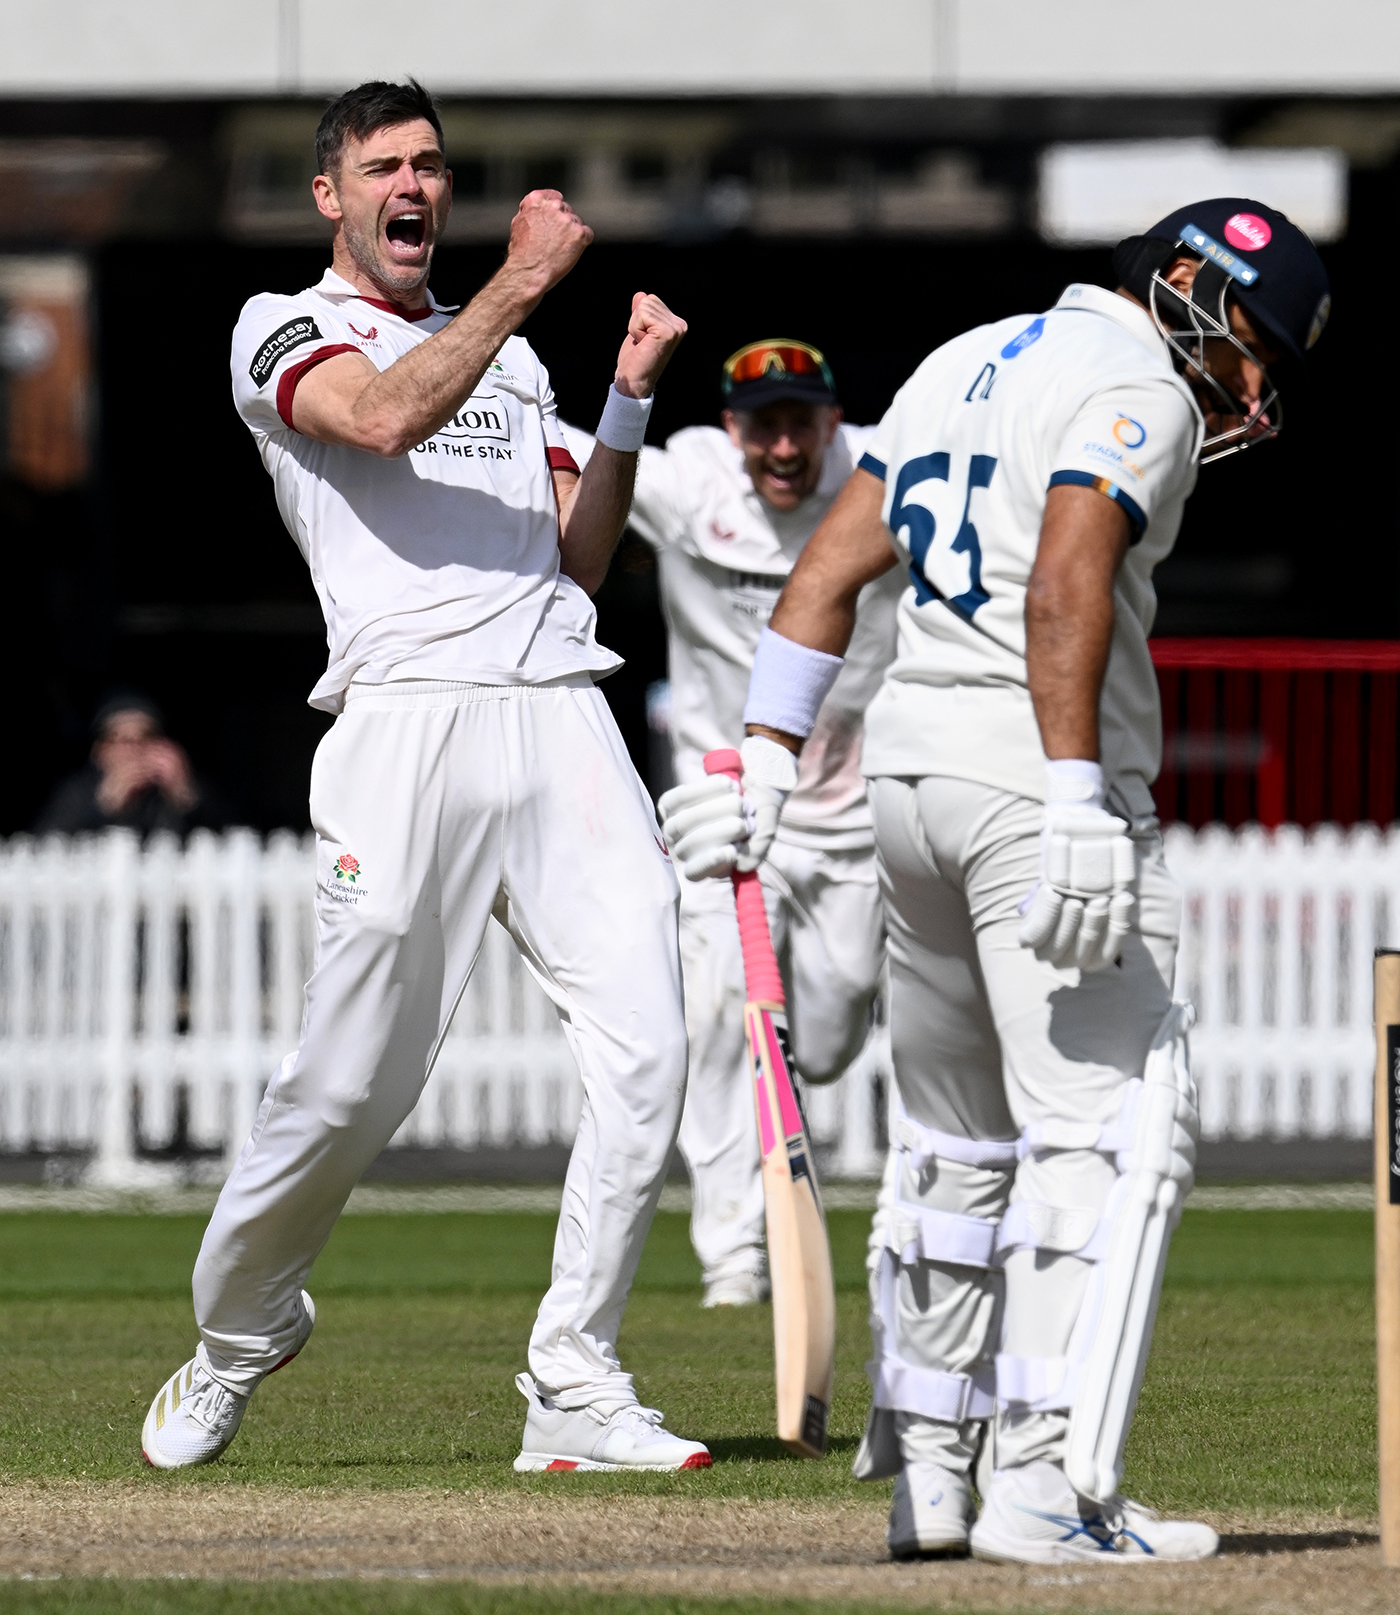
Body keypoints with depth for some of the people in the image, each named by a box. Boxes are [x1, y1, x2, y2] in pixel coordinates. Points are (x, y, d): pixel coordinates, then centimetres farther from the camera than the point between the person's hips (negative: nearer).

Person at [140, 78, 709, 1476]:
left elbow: (577, 563, 20)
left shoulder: (506, 359, 27)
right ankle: (237, 1333, 20)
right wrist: (523, 281, -13)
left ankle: (574, 1389, -7)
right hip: (408, 719, -5)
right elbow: (383, 418, -13)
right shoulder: (283, 331, 9)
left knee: (643, 1048, -10)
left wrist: (629, 399, 10)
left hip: (563, 724, 5)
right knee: (350, 1083, -5)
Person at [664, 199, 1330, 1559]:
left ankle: (923, 1467, 22)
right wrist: (1079, 810, -29)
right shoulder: (1139, 390, -8)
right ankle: (1047, 1487, -19)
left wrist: (768, 758, 12)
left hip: (912, 764, 9)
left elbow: (827, 567, 15)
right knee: (1113, 1129, -10)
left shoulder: (969, 363, 19)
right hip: (1040, 776, -9)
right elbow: (1065, 594, -23)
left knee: (958, 1135, 19)